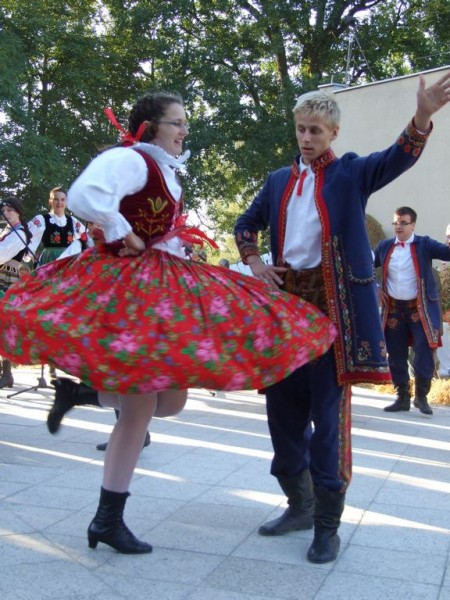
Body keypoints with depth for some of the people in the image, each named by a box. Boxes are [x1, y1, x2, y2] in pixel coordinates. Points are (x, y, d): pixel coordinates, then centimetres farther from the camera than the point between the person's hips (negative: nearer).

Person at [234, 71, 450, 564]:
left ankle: (327, 524, 10)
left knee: (329, 412, -3)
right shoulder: (279, 180, 15)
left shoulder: (351, 172, 2)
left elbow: (398, 159, -17)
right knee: (283, 406, 10)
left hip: (332, 302, -5)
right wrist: (254, 263, 8)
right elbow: (246, 224, 25)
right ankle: (300, 504, 28)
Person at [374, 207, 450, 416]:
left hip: (420, 308, -3)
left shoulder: (424, 244, -3)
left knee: (423, 353, -9)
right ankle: (402, 398, 20)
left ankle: (421, 396, 11)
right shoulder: (385, 246, 7)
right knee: (396, 355, 8)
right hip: (393, 309, 4)